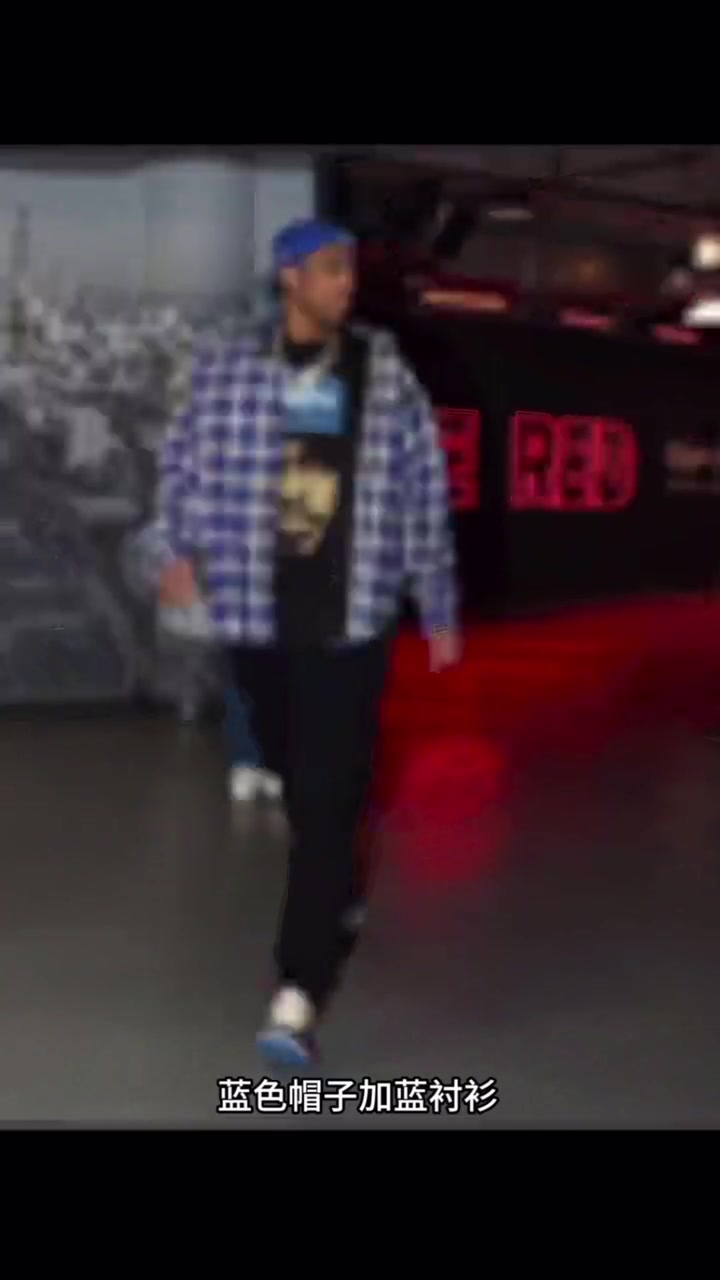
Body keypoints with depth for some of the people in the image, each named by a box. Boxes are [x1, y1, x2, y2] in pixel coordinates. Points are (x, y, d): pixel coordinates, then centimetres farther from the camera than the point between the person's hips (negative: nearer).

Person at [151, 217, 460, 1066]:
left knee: (327, 799, -8)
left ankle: (298, 993, -9)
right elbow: (184, 462, 8)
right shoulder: (228, 372, 1)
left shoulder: (387, 377, 2)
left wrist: (439, 610, 8)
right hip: (257, 615, 2)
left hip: (350, 620, -2)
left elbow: (424, 499, 5)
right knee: (301, 785, 17)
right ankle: (341, 899, 45)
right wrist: (178, 549, -9)